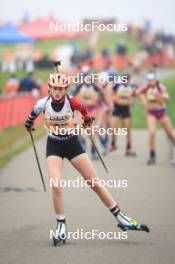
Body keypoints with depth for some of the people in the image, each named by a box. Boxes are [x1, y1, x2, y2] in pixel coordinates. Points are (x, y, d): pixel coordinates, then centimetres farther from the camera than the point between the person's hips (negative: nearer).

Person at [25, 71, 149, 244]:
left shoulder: (72, 102, -19)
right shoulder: (43, 104, -17)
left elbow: (84, 110, 4)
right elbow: (33, 114, 7)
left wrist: (87, 121, 21)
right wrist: (28, 125, 24)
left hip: (72, 143, 0)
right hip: (53, 146, 0)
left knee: (95, 183, 2)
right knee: (56, 186, -18)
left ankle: (120, 217, 12)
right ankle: (61, 225, 0)